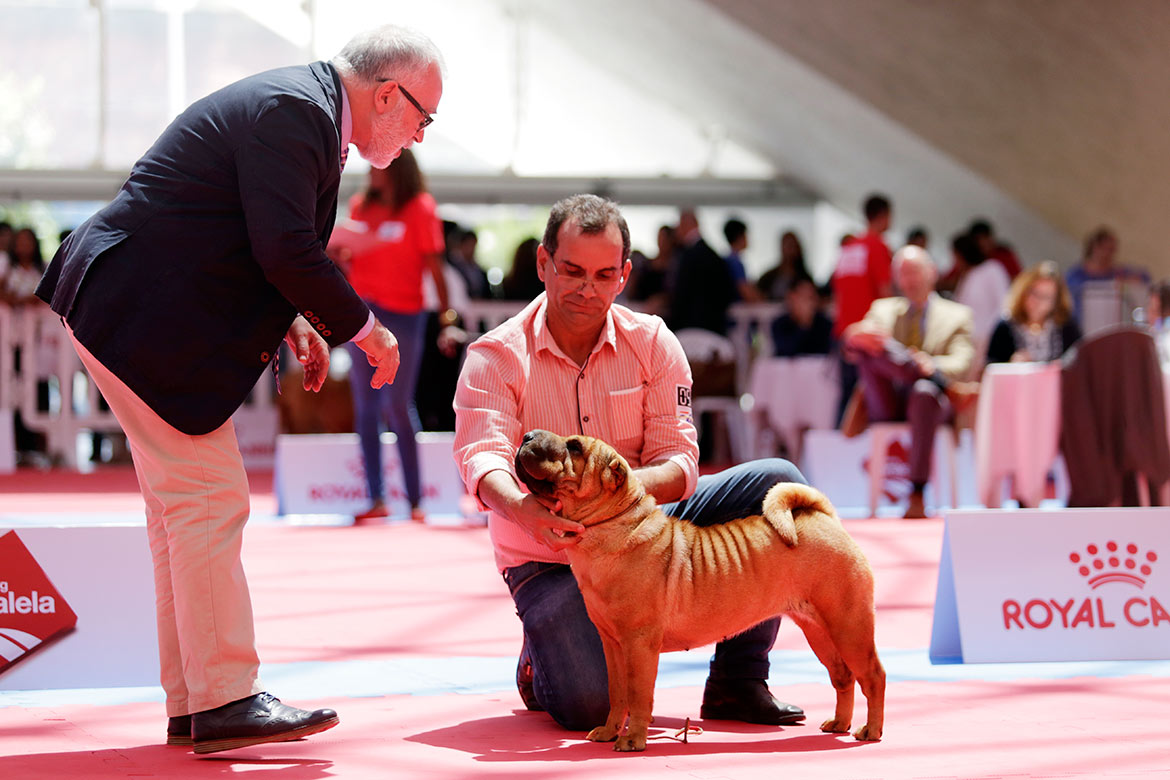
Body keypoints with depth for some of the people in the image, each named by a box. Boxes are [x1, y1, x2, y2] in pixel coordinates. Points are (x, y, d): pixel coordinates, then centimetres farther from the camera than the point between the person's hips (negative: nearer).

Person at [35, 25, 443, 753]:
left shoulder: (299, 105, 14)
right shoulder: (293, 112, -19)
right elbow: (286, 250, -25)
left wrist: (292, 318, 13)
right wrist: (364, 328, -13)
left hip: (134, 309, 11)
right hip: (147, 318, -11)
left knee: (183, 509, 12)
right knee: (209, 503, -9)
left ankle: (193, 704, 16)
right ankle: (225, 701, -6)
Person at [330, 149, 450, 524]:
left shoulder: (420, 209, -3)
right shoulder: (361, 206, 12)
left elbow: (433, 263, -5)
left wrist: (445, 310, -12)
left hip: (402, 313, -6)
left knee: (398, 405, -7)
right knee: (366, 406, 4)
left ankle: (415, 498, -2)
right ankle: (376, 499, 6)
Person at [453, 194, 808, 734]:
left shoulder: (652, 343, -3)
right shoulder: (495, 358, -12)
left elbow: (680, 465, -10)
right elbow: (482, 462, -28)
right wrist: (528, 511, -51)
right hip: (548, 562, -4)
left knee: (777, 483, -14)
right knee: (589, 705, -29)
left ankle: (738, 682, -6)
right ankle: (542, 665, 12)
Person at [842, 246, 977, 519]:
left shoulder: (956, 315, 19)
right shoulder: (882, 309, 26)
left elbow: (961, 363, 2)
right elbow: (852, 348, 8)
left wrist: (932, 366, -22)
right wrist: (855, 339, -19)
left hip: (928, 400, -2)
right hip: (885, 406, 2)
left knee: (924, 392, -40)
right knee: (868, 347, -25)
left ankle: (917, 495, -42)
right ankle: (943, 385, -30)